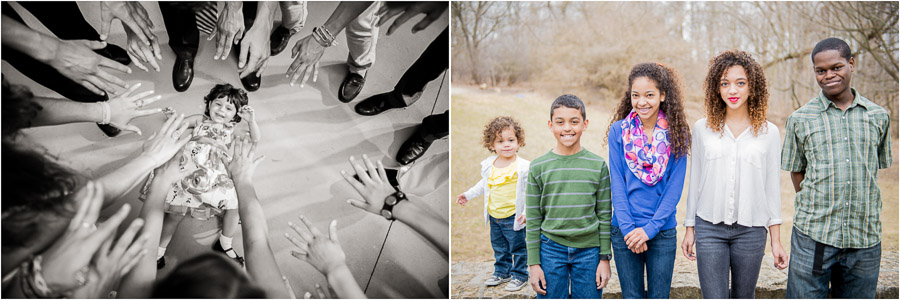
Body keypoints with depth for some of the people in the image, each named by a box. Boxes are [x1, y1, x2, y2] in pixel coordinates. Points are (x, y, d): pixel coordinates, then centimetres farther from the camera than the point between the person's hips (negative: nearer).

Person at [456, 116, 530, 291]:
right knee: (499, 249, 19)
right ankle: (502, 273, 36)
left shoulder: (523, 167, -15)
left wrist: (527, 211, -22)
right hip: (494, 217, 5)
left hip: (513, 217, -5)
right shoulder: (489, 165, 1)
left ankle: (519, 275, 23)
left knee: (517, 248, 7)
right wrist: (468, 195, 22)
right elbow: (484, 184, 19)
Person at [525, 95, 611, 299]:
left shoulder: (598, 165, 1)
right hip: (551, 249, 0)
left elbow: (605, 215, 4)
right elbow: (533, 219, 2)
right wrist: (533, 263, 0)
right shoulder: (538, 167, 0)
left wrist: (605, 258, 2)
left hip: (589, 251, 0)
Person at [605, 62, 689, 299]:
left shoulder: (677, 133, -2)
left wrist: (650, 228, -12)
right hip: (624, 231, 0)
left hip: (663, 231, 0)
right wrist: (628, 228, -11)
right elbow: (617, 183, -3)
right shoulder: (618, 131, -1)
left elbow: (675, 186, -4)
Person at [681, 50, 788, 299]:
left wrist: (776, 240, 3)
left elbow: (772, 187, 5)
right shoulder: (702, 129, 4)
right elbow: (695, 182, 9)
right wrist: (689, 229, 9)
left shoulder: (769, 133, 3)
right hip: (710, 229, 0)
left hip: (751, 230, 1)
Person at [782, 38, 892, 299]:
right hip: (813, 237, -2)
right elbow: (796, 171, 8)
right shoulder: (800, 119, 2)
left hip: (865, 239, 2)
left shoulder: (878, 117, 7)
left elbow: (877, 166, 16)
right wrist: (817, 210, 1)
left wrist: (859, 215, 11)